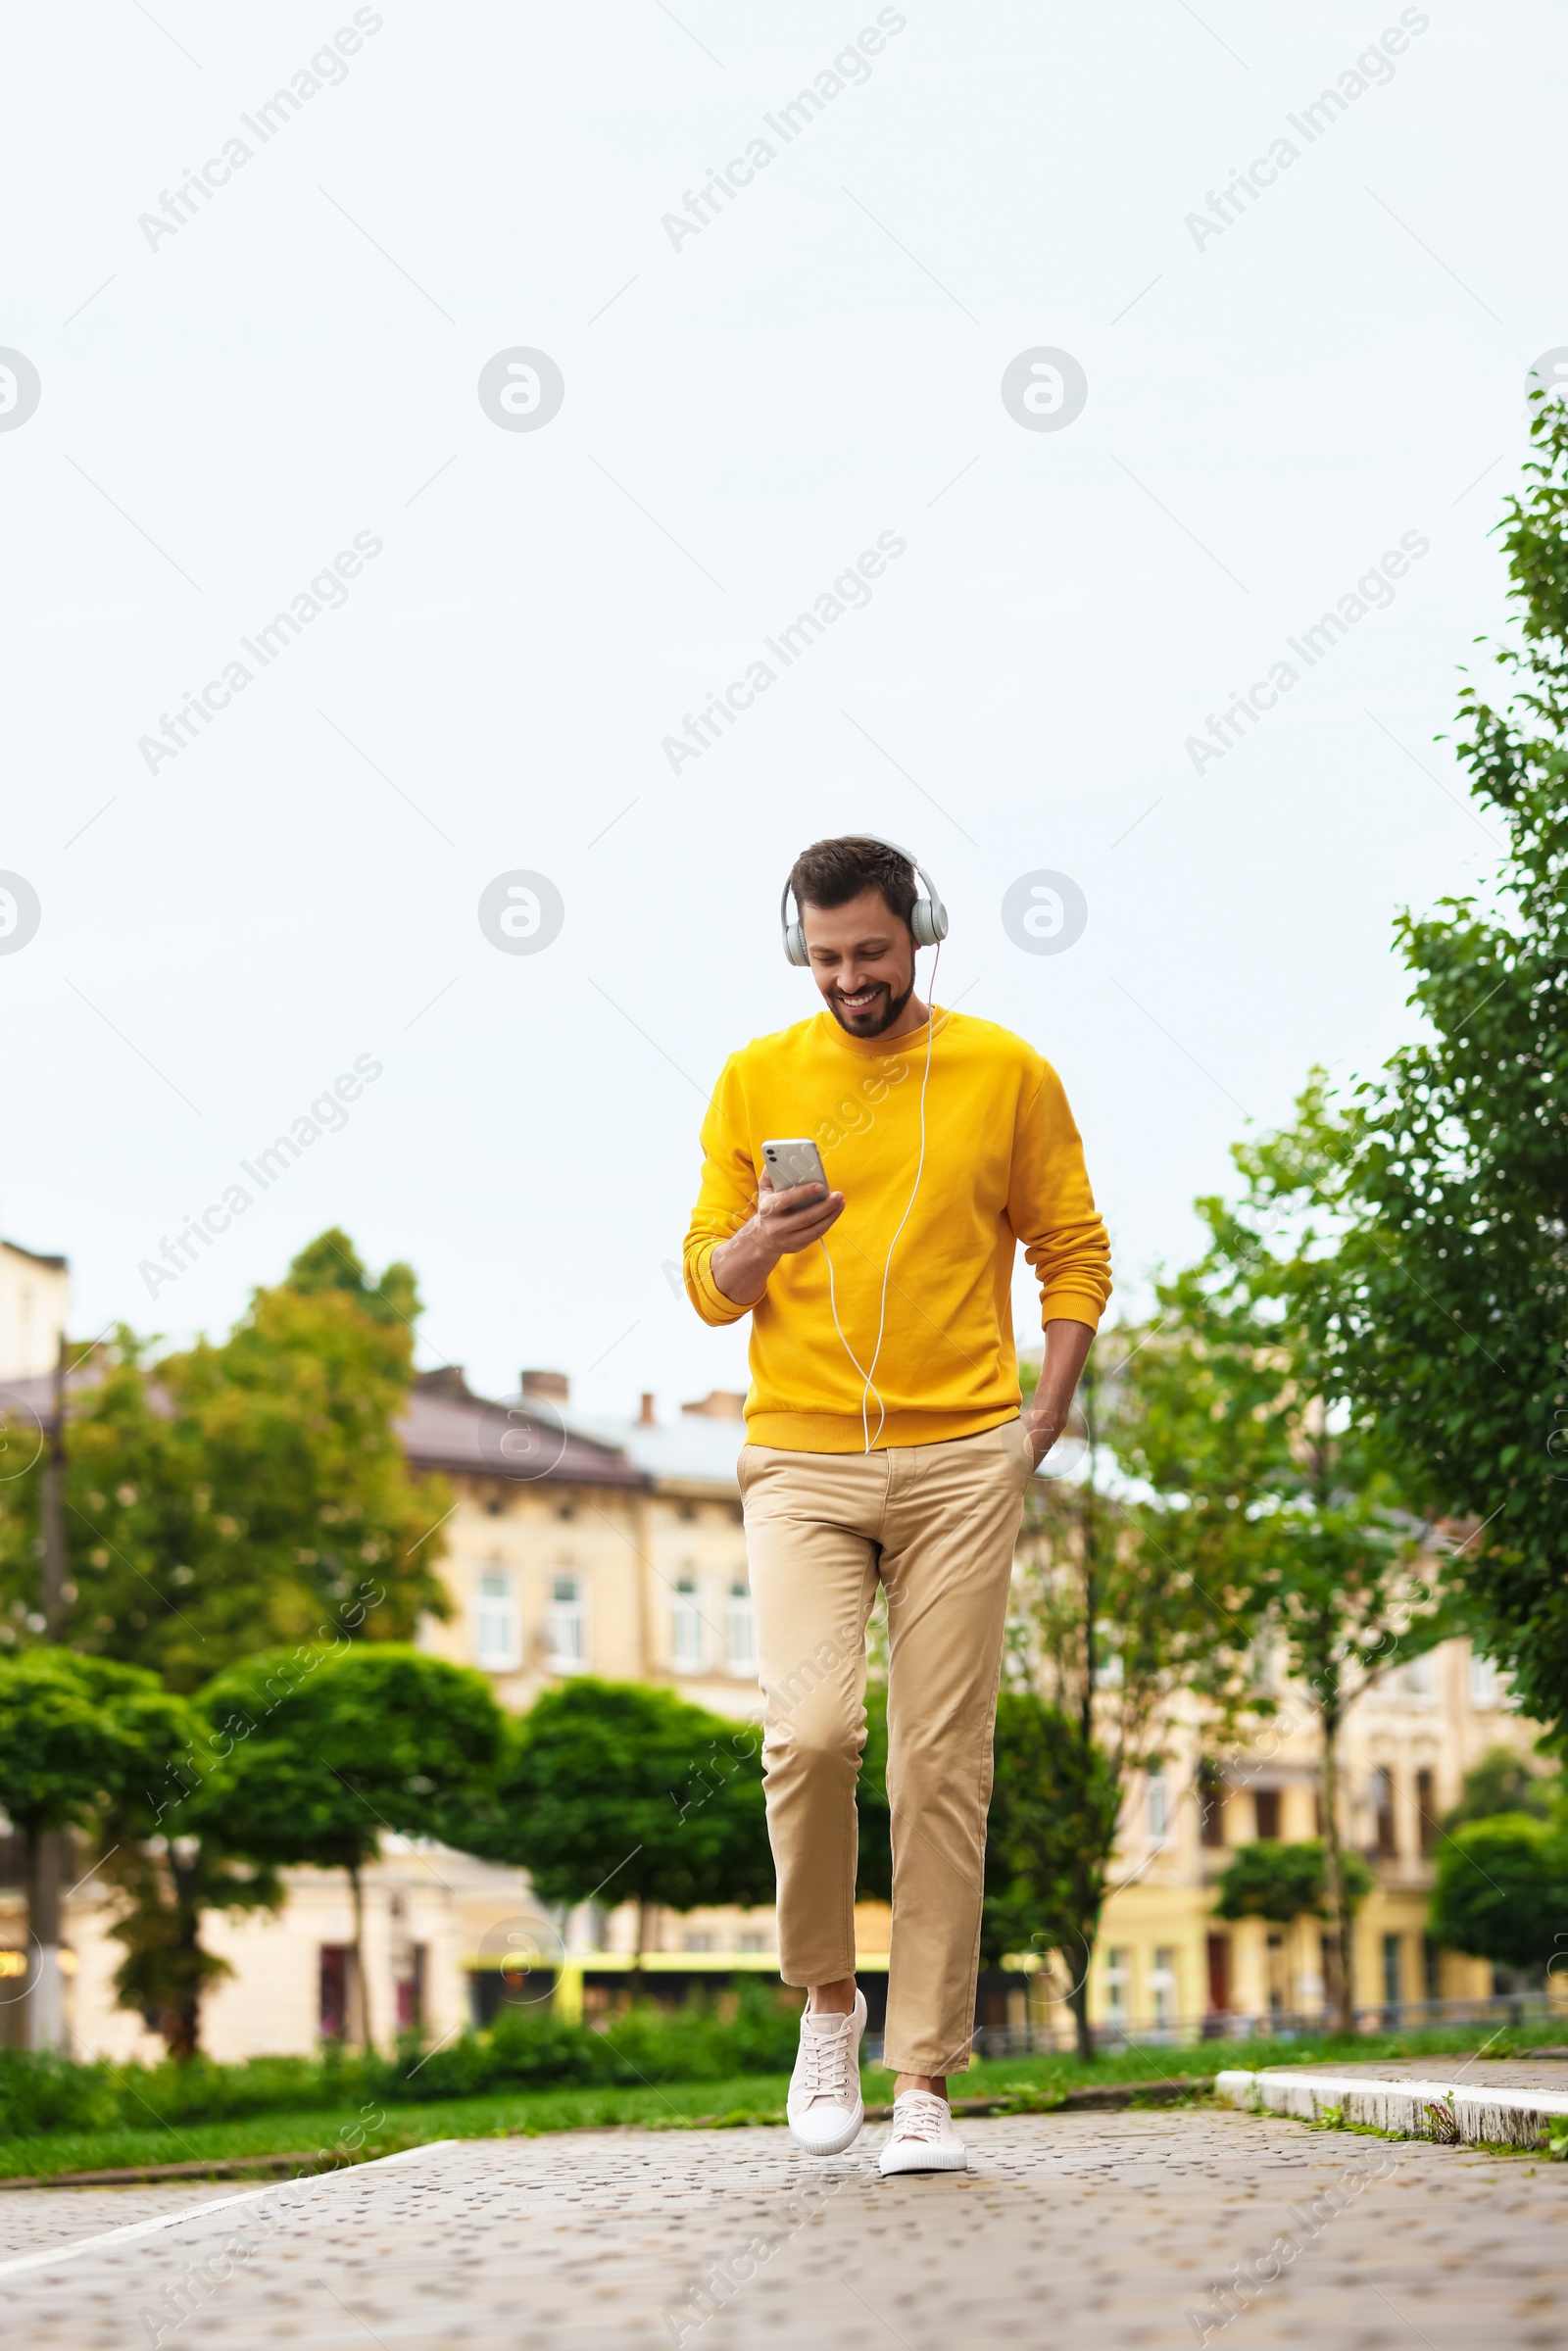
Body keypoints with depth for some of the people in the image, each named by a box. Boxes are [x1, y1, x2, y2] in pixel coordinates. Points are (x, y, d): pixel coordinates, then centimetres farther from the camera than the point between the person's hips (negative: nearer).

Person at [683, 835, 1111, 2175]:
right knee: (811, 1728, -18)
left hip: (961, 1462, 0)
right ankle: (828, 1996, 7)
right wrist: (758, 1246, -12)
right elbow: (709, 1287, 11)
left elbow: (1075, 1255, 11)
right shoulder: (756, 1082, 8)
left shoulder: (1007, 1074, 6)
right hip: (801, 1460, 0)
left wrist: (1042, 1421, 0)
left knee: (943, 1766, -2)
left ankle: (925, 2079, 4)